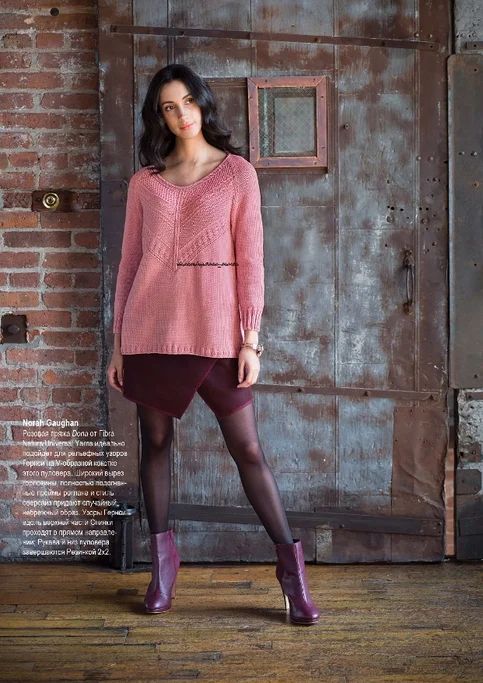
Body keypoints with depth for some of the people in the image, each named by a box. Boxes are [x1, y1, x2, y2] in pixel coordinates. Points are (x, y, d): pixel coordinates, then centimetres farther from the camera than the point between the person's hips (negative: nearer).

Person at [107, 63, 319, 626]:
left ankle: (291, 565, 9)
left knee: (247, 448, -1)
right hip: (151, 328, 3)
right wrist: (118, 342, 7)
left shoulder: (237, 172, 4)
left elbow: (250, 258, 0)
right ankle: (162, 563, 22)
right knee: (155, 442, 8)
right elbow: (129, 262, 11)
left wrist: (251, 339, -7)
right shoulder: (145, 180, 11)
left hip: (215, 330, -2)